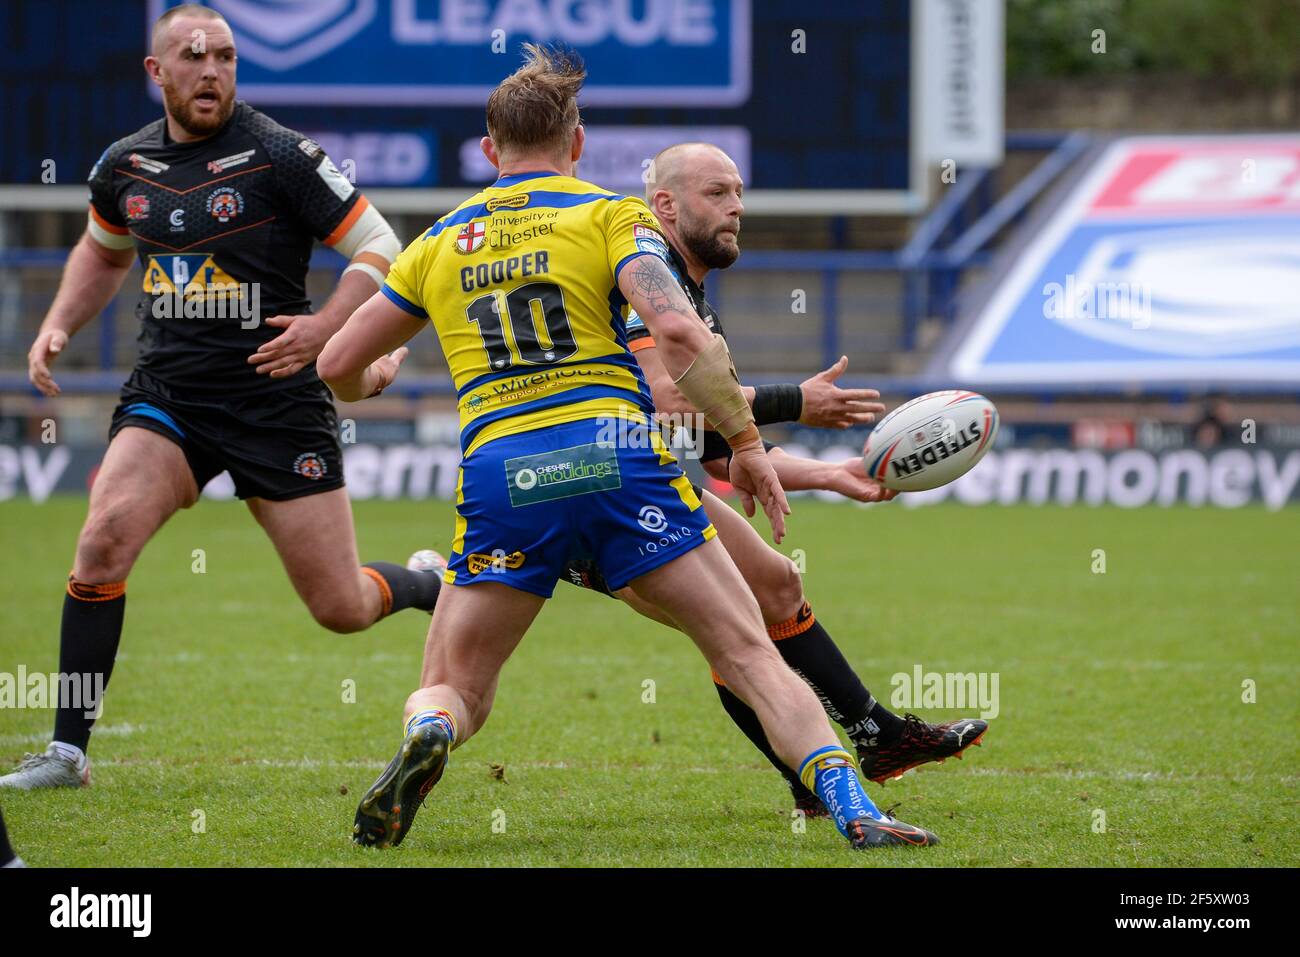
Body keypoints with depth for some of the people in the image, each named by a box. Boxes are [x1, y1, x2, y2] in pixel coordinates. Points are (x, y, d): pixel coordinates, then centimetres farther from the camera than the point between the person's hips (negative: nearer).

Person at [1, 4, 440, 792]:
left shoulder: (280, 156, -10)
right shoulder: (125, 167, 5)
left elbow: (381, 249, -8)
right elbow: (104, 251, 27)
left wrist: (325, 328, -23)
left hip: (276, 400, -3)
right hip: (167, 395, 3)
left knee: (343, 609, 0)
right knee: (105, 533, -23)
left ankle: (435, 586, 38)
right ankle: (69, 751, -16)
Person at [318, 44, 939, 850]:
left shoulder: (442, 241, 18)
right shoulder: (609, 214, 8)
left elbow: (338, 365, 23)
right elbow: (676, 330, -9)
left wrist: (376, 376, 47)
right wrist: (745, 438, 0)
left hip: (499, 474, 2)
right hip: (615, 453, -2)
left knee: (453, 689, 14)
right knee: (750, 655, 5)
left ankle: (428, 734, -23)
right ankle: (853, 810, -12)